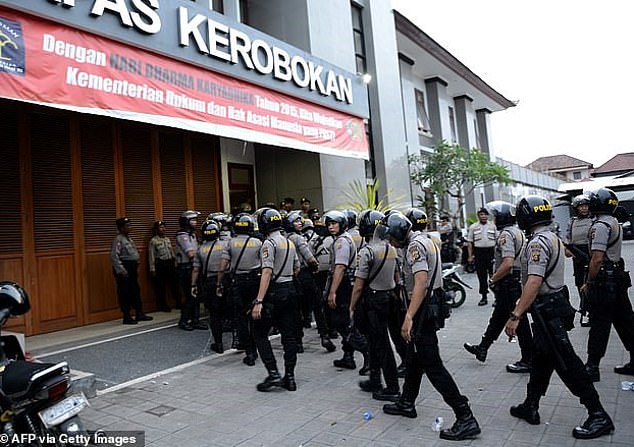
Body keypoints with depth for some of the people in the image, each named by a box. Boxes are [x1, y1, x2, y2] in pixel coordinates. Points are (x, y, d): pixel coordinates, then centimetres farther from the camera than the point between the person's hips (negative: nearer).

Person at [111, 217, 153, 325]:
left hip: (132, 268, 10)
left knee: (135, 291, 13)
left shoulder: (129, 238, 16)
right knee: (124, 293, -1)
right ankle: (127, 317, 6)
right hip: (124, 268, -10)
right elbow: (114, 256, -21)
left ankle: (139, 314, 21)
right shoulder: (118, 240, -13)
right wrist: (121, 270, -23)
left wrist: (135, 267, 17)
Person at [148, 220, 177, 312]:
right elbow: (151, 256, -8)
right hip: (160, 265, -6)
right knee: (161, 286, 2)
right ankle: (163, 305, 14)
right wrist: (152, 269, -10)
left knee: (174, 284, 10)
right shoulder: (153, 241, -6)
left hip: (170, 263, 6)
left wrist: (175, 264, 14)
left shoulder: (167, 239, 13)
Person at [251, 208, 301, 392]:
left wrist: (259, 301, -24)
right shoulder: (290, 243, 12)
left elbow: (267, 273, -21)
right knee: (289, 334, 9)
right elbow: (296, 269, 20)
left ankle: (273, 374, 0)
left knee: (260, 333, 4)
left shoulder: (269, 243, -12)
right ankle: (289, 377, 15)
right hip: (290, 290, 8)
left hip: (274, 292, -8)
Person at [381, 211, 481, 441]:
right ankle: (407, 403, 35)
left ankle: (465, 418, -1)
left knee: (432, 364, -6)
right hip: (433, 303, 11)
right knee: (414, 356, 20)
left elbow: (421, 282, -30)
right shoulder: (425, 240, 13)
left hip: (424, 309, -11)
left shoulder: (415, 246, -18)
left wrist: (409, 318, -34)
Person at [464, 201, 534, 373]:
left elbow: (508, 263, -28)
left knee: (518, 322, -1)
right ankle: (482, 349, 31)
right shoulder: (518, 231, 13)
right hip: (518, 281, 11)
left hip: (508, 284, -11)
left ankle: (527, 360, 9)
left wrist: (493, 279, -16)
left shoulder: (505, 234, -18)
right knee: (497, 318, 19)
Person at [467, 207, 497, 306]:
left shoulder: (493, 226, 8)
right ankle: (484, 297, 14)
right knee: (481, 276, 5)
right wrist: (470, 256, -1)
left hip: (491, 251, 0)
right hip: (479, 252, 0)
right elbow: (469, 242, 5)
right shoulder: (473, 227, 6)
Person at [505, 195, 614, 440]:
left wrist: (515, 316, -30)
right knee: (541, 358, 16)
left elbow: (534, 283, -30)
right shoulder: (554, 238, 12)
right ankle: (530, 407, 27)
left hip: (547, 310, -11)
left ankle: (598, 415, 8)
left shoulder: (538, 243, -21)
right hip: (556, 302, 11)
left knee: (566, 363, -2)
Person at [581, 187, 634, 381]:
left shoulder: (600, 226, -18)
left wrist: (588, 283, -13)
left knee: (599, 325, -3)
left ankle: (592, 367, 4)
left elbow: (597, 259, -22)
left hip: (604, 281, -9)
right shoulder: (615, 223, 13)